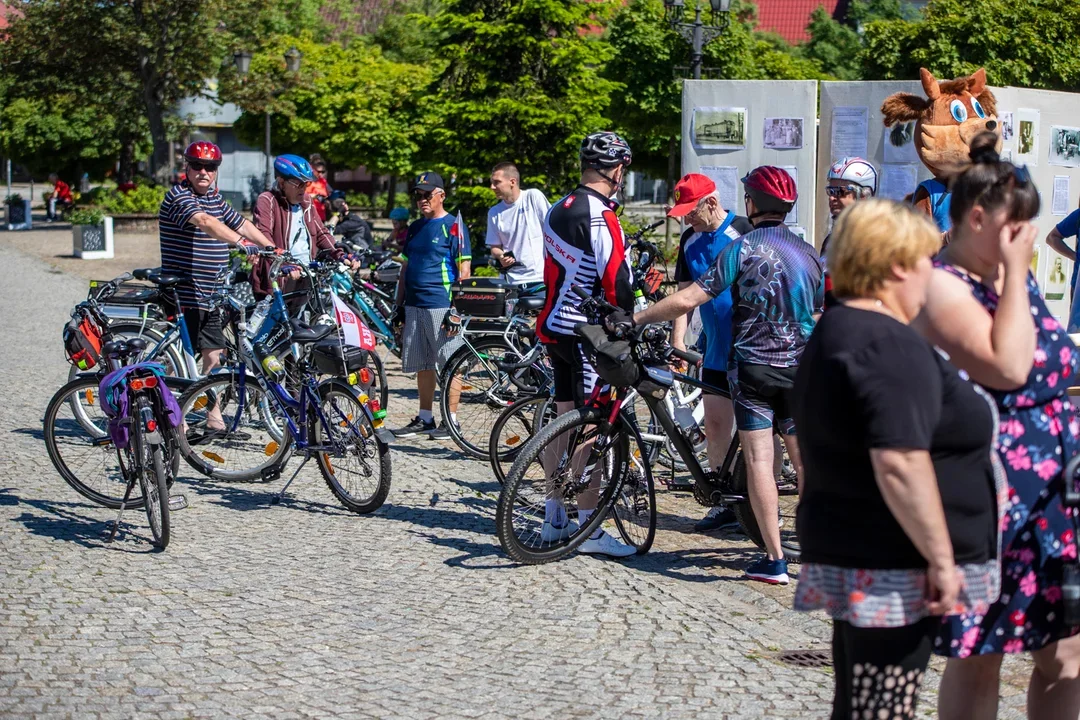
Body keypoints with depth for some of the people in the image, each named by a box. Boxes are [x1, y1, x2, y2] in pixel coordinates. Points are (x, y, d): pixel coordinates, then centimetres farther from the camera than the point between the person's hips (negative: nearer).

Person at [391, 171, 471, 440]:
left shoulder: (453, 226, -4)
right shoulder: (415, 228, 17)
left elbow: (464, 269, -9)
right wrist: (399, 305, 16)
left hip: (442, 306, -7)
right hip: (414, 307, 7)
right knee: (422, 366, 10)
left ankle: (451, 420, 3)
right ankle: (425, 418, 18)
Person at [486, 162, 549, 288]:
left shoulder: (534, 197, -2)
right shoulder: (494, 213, 8)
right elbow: (494, 247, 14)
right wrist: (500, 257, -9)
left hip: (542, 277, -3)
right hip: (514, 282, 3)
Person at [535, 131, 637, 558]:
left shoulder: (558, 210, 13)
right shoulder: (600, 216, -16)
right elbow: (616, 281, -19)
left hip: (554, 327, 10)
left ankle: (554, 521, 21)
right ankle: (589, 529, -2)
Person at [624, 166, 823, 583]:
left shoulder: (742, 248, -9)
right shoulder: (808, 253, 6)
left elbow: (687, 300, -16)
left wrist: (635, 319, -6)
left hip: (753, 365, -4)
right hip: (799, 369, 5)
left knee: (759, 460, -1)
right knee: (805, 460, 13)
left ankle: (774, 560, -3)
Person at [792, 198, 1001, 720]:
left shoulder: (833, 332, 16)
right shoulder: (891, 345, -18)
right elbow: (899, 463, -26)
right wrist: (942, 559, -20)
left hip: (849, 555, 10)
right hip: (893, 570, -10)